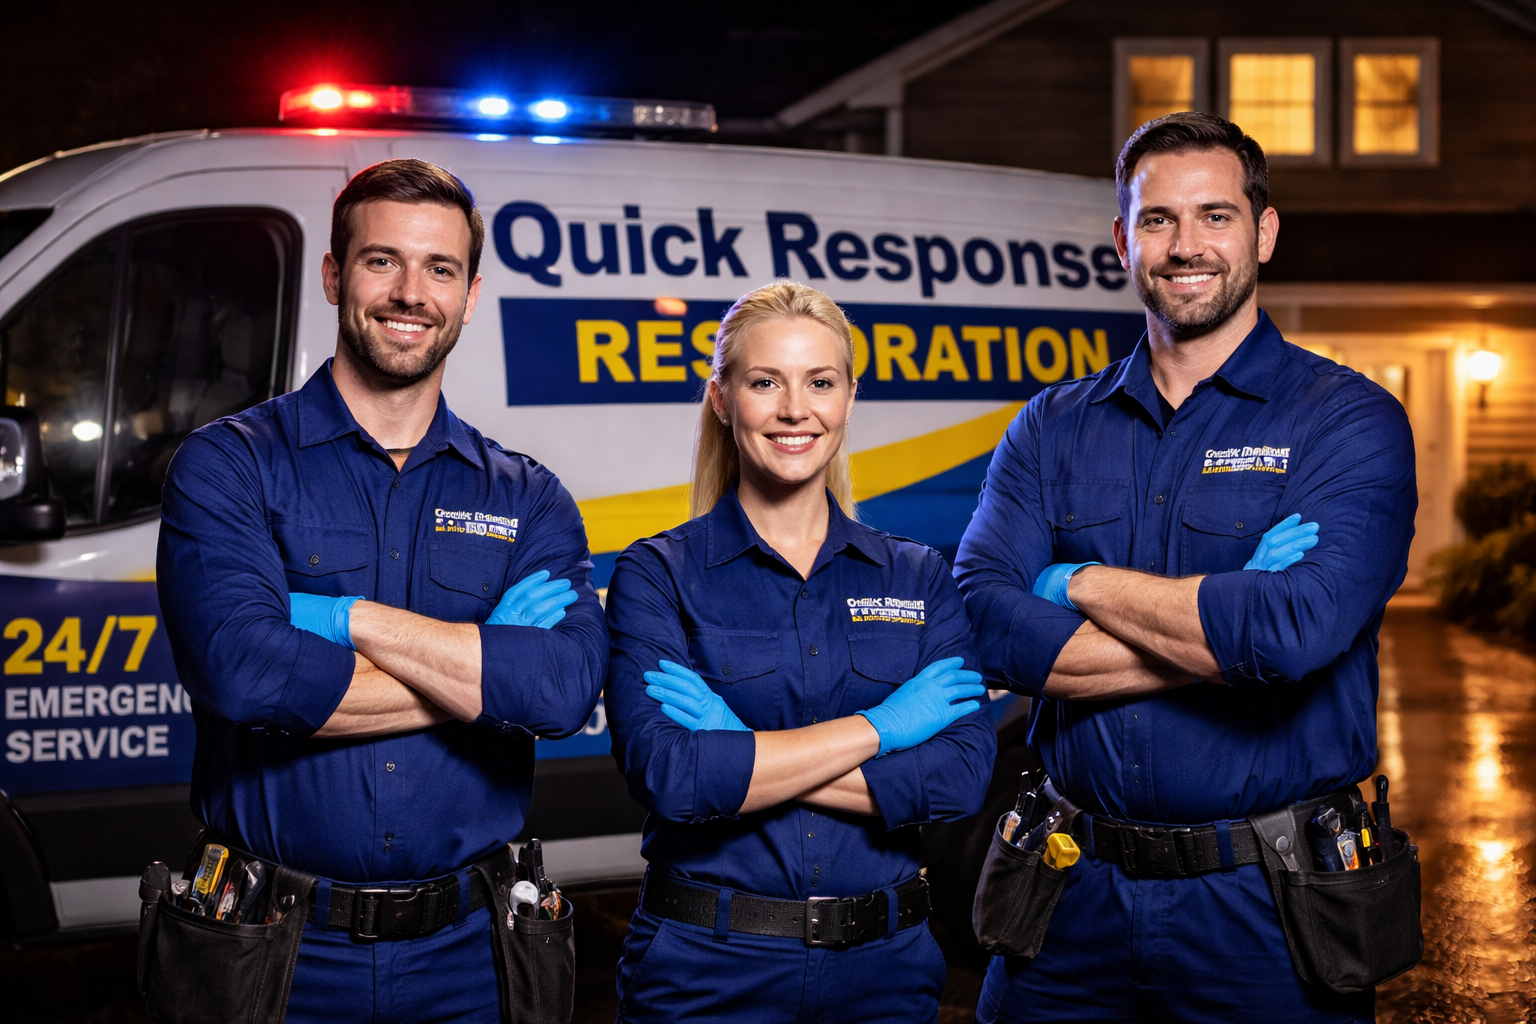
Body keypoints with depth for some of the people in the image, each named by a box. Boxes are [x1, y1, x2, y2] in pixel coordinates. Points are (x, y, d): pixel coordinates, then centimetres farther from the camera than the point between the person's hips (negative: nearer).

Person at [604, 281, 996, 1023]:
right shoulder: (657, 575, -3)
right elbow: (667, 775, -18)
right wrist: (878, 727, -14)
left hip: (884, 963, 2)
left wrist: (743, 756, -16)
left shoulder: (918, 579, 4)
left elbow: (961, 779, -9)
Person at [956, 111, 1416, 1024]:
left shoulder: (1349, 420, -5)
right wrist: (1221, 638, -16)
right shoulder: (1054, 429, 7)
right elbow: (984, 621, -9)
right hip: (1077, 897, 3)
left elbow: (1297, 629, -22)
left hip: (1266, 912, -3)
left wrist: (1084, 584, -9)